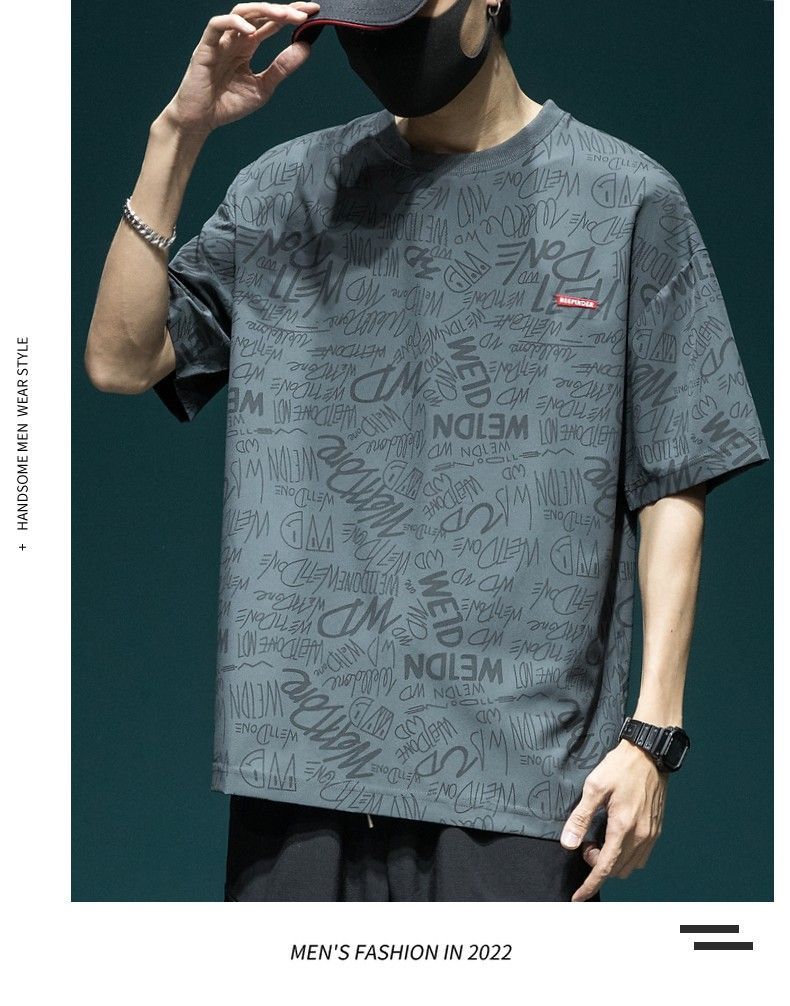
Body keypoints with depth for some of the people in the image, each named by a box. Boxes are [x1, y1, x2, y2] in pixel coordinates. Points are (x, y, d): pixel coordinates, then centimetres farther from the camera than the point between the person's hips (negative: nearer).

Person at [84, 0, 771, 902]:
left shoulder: (628, 201, 3)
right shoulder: (288, 192, 11)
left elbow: (673, 488, 2)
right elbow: (120, 360, 4)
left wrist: (652, 730, -4)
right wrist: (178, 135, -3)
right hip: (301, 750, 3)